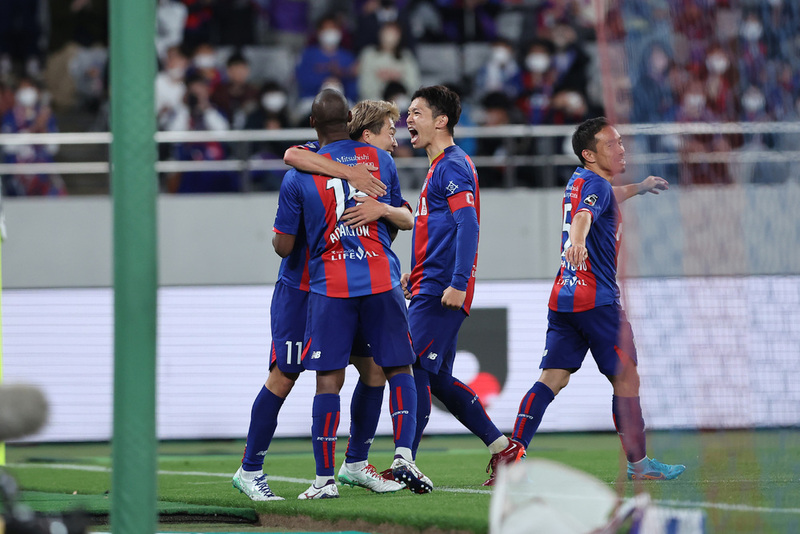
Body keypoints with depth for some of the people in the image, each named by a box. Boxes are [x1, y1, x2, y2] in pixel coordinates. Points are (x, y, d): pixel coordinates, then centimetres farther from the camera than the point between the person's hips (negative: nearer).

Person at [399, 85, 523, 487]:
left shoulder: (452, 167, -11)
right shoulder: (441, 167, 20)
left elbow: (468, 224, -22)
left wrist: (458, 283, -28)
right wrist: (417, 272, 25)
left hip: (440, 292, -10)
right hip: (430, 288, 10)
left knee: (414, 370, -11)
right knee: (437, 379, 12)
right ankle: (503, 448, 15)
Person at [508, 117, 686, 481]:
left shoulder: (579, 181, 19)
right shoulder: (595, 184, -10)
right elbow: (584, 215, -33)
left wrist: (638, 188, 60)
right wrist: (577, 241, -54)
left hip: (563, 297, 9)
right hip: (597, 299, -9)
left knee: (552, 379, 1)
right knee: (626, 379, 3)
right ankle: (639, 464, 9)